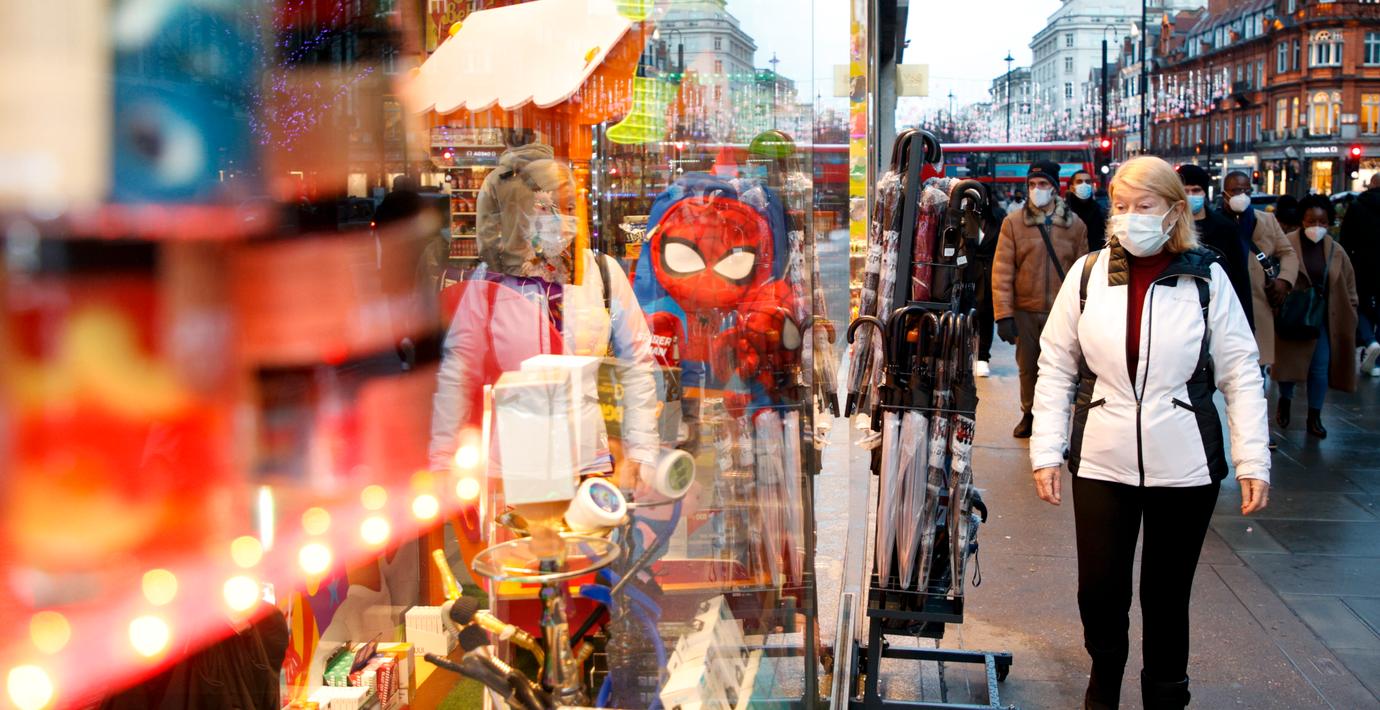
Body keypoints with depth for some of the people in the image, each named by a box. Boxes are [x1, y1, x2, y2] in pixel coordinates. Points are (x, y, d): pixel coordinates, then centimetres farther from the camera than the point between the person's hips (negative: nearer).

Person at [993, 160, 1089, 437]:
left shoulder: (1075, 224, 4)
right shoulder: (1013, 222, 0)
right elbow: (1001, 271, -3)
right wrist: (1003, 314, -8)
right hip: (1025, 311, 0)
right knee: (1027, 367, 11)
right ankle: (1029, 413, 30)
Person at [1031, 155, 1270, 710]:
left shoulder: (1207, 278, -2)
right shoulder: (1087, 274, 1)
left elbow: (1241, 375, -1)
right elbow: (1056, 370, 4)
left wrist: (1253, 461, -6)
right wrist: (1045, 451, -2)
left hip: (1185, 467, -1)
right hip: (1101, 462, 1)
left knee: (1167, 595, 9)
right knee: (1100, 591, 4)